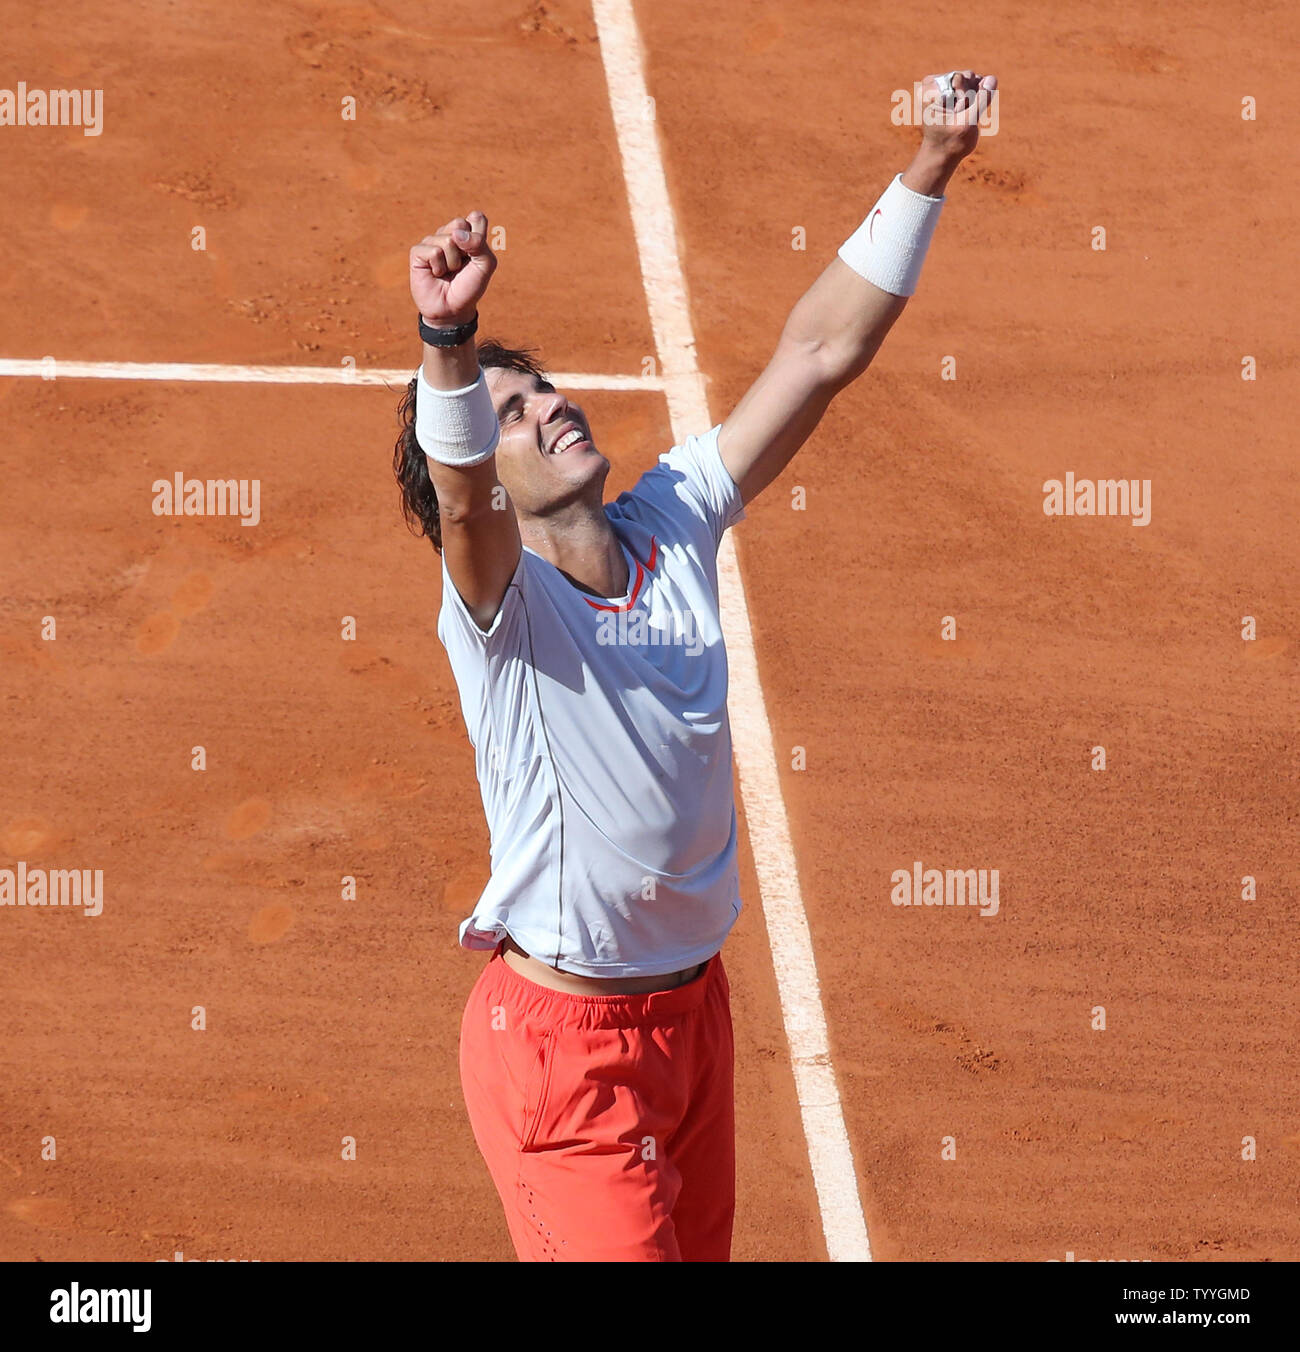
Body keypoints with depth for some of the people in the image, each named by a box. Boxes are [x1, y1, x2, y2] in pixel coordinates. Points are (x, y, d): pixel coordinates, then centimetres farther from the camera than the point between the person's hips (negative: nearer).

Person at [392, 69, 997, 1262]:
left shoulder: (674, 531, 0)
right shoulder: (499, 598, -16)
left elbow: (819, 354, -1)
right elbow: (460, 503, -40)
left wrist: (931, 168, -6)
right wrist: (449, 343, -58)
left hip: (694, 1011, 7)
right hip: (562, 1039, -6)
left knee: (701, 1252, 18)